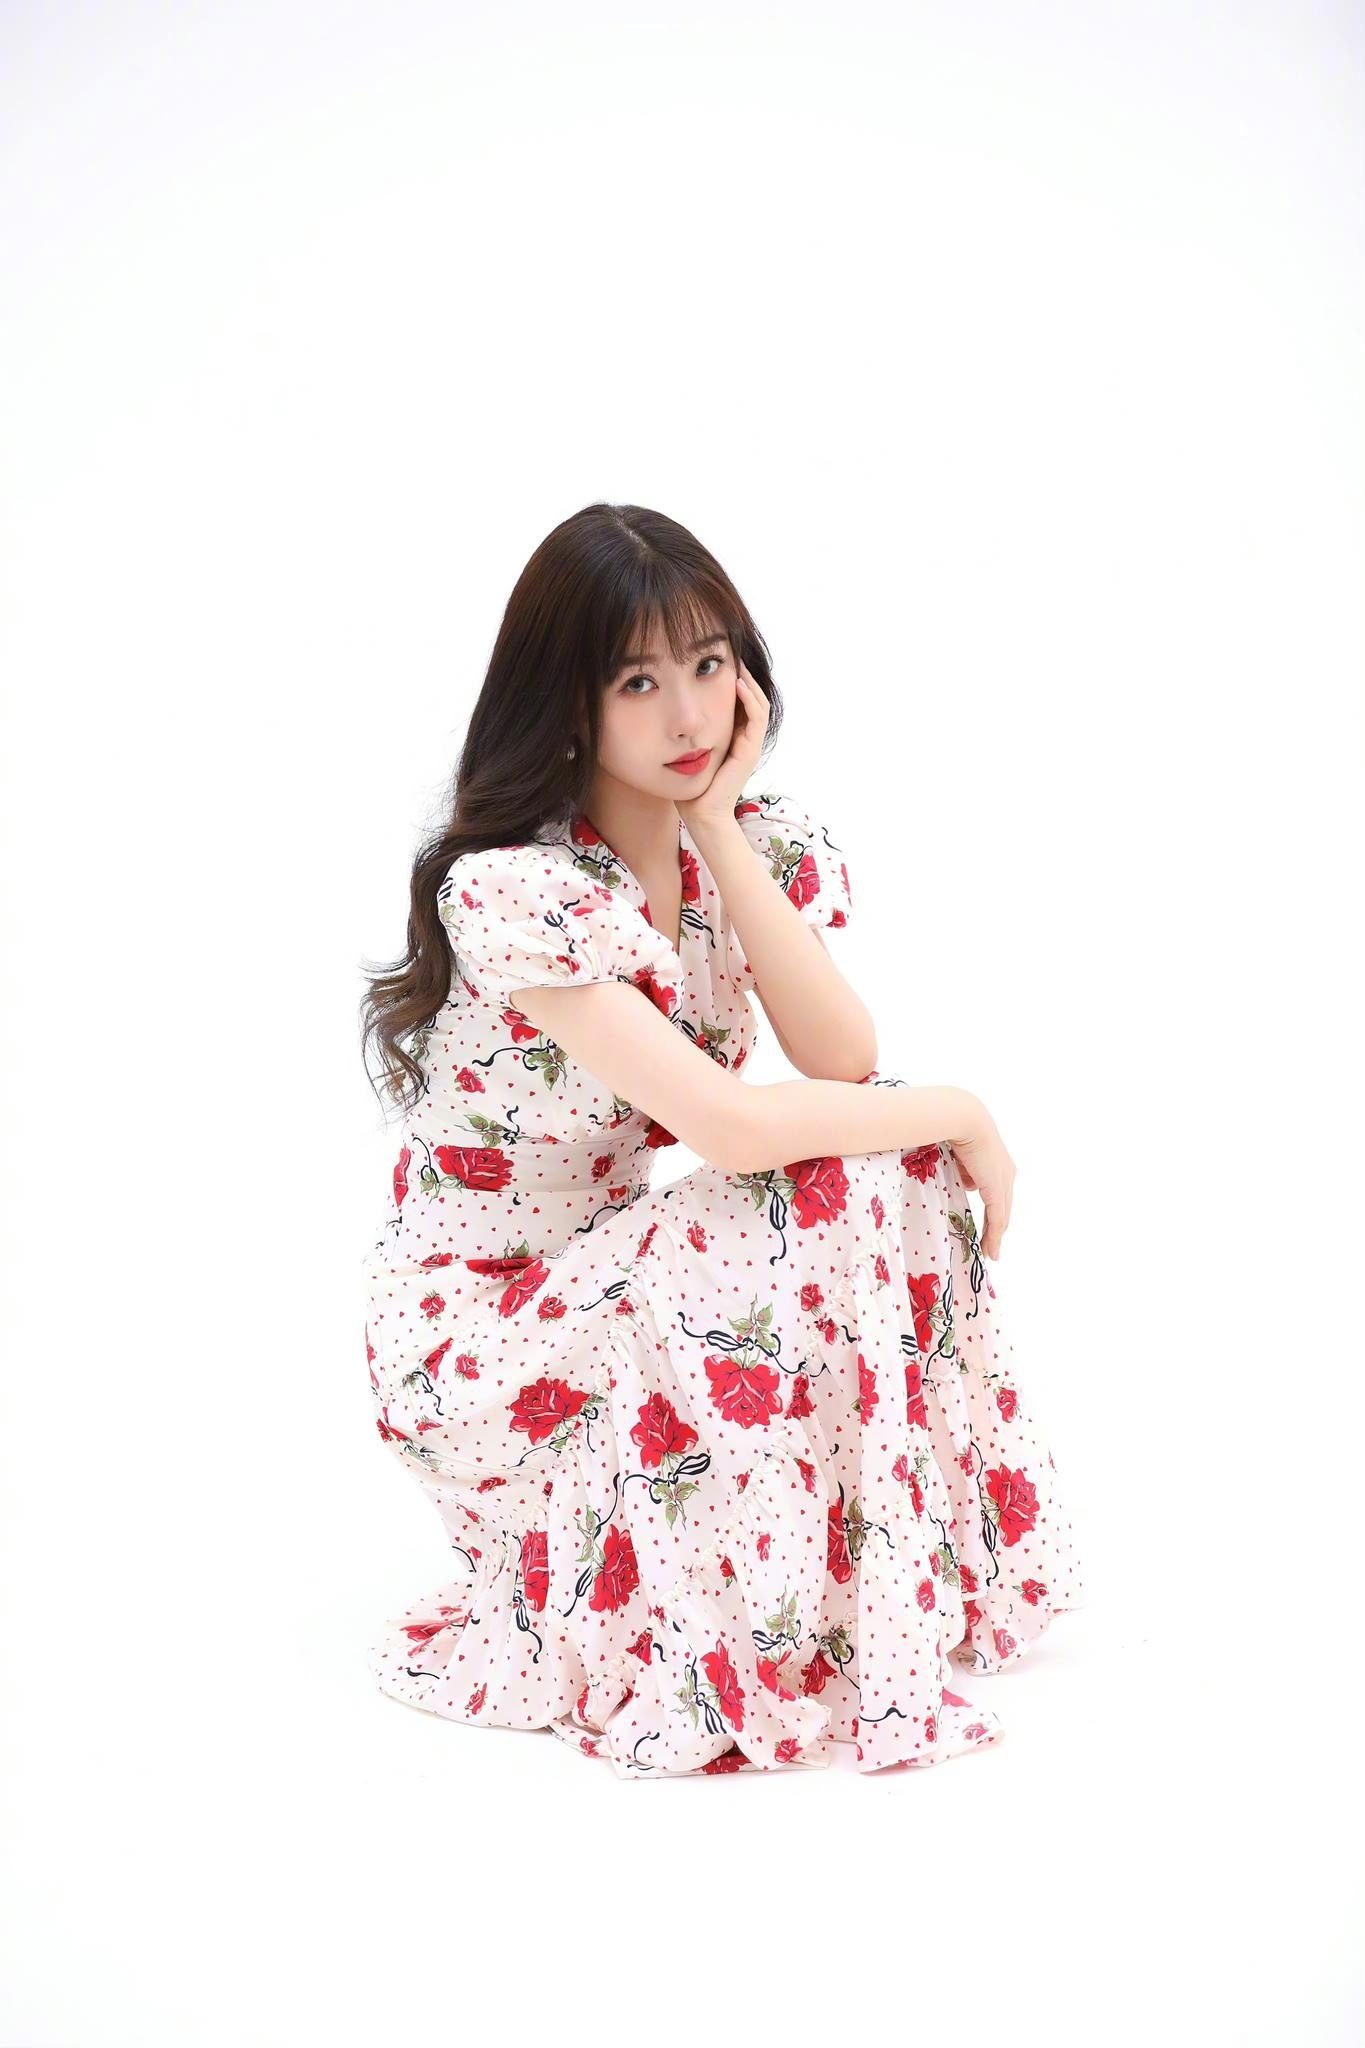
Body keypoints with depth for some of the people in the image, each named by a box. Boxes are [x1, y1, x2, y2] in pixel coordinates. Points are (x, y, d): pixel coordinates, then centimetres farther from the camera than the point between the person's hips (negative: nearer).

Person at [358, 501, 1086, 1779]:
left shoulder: (757, 845, -2)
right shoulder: (513, 889, -24)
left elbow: (845, 1065, -18)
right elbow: (728, 1124, -31)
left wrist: (719, 829, -21)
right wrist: (960, 1114, -18)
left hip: (617, 1266, 7)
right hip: (470, 1327, -7)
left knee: (885, 1161, -15)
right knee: (814, 1213, -27)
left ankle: (916, 1574, -3)